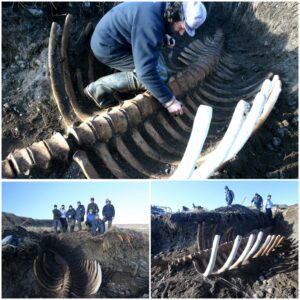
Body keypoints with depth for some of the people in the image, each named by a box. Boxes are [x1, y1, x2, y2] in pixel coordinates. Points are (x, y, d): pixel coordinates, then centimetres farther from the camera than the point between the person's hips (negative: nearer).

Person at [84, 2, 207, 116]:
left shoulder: (163, 7, -4)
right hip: (107, 47, -9)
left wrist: (164, 38, 1)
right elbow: (146, 71, -34)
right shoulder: (150, 24, -33)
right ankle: (99, 88, -12)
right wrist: (168, 100, -27)